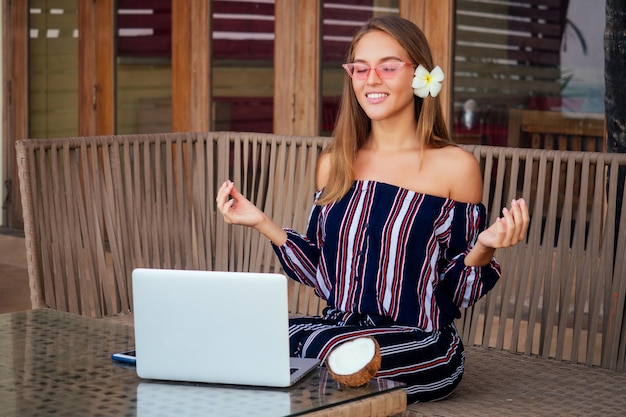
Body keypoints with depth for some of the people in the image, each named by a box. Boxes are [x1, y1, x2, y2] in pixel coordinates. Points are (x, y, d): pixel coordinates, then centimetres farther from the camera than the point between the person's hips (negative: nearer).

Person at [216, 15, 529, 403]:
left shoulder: (455, 167, -4)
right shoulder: (334, 165, 10)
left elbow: (457, 291, -2)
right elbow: (325, 273, 13)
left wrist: (484, 247, -22)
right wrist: (262, 223, 5)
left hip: (419, 341, -4)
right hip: (341, 326, 4)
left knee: (312, 348, -31)